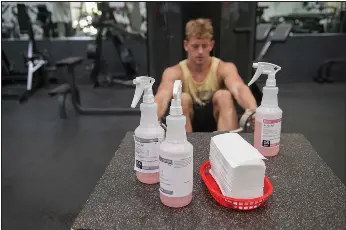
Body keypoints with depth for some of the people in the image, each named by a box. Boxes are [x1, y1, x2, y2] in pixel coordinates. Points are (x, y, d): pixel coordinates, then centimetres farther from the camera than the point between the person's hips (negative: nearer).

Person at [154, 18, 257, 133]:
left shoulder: (224, 68, -10)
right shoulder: (174, 72, -11)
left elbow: (239, 89, -32)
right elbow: (162, 98, -30)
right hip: (185, 124, 0)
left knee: (224, 95, -28)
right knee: (183, 98, -28)